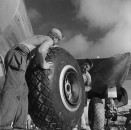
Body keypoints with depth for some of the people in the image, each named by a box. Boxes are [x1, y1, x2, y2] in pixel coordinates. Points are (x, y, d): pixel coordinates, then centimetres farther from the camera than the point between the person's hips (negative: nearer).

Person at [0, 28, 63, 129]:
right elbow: (40, 50, -20)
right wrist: (43, 64, -6)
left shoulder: (40, 38, 30)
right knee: (14, 89, -19)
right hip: (18, 57, -10)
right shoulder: (49, 40, 2)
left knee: (23, 91, 5)